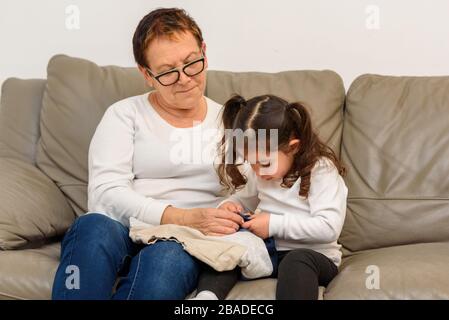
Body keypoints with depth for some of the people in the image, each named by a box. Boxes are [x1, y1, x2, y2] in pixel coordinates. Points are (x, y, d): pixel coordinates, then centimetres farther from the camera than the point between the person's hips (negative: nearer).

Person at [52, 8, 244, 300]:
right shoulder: (124, 114, 10)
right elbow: (105, 193, -4)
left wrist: (233, 208, -13)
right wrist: (182, 218, -18)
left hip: (190, 242, 1)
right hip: (125, 232, 0)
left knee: (167, 256, -37)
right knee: (94, 227, -36)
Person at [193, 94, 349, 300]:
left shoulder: (321, 171, -13)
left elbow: (329, 227, -21)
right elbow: (246, 198, 25)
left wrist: (275, 224, -22)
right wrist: (230, 205, 1)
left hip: (314, 255, -6)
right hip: (268, 251, 6)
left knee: (297, 262, -39)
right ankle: (207, 295, -39)